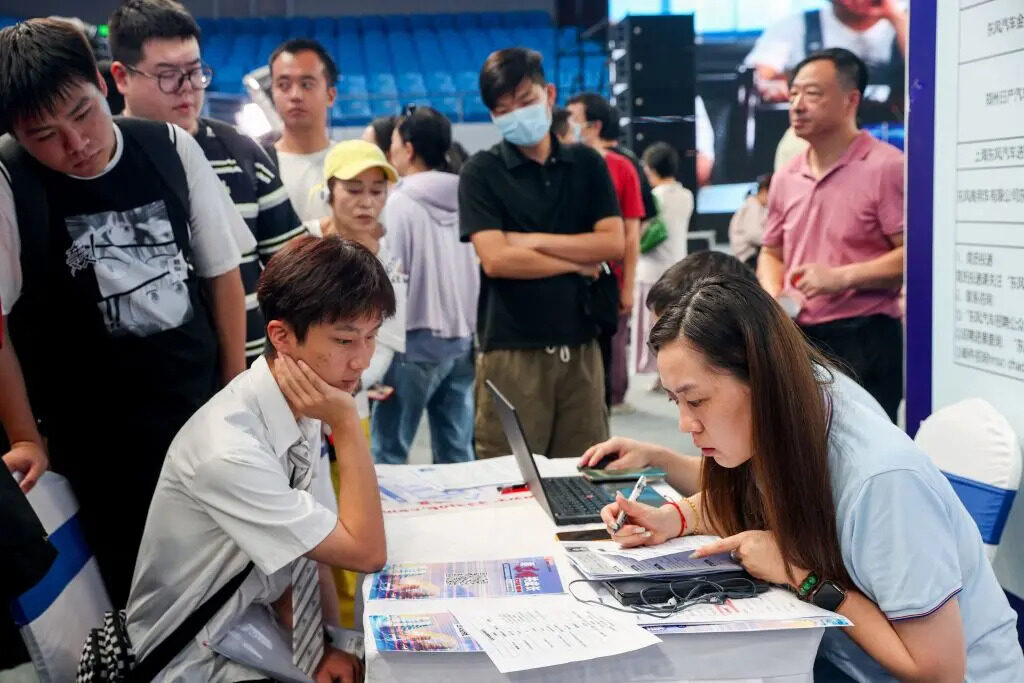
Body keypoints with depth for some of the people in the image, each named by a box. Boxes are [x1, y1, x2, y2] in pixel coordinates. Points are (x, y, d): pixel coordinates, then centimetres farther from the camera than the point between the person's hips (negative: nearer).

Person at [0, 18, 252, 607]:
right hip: (96, 441, -2)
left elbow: (222, 272, 4)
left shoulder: (173, 148, -6)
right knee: (137, 587, 6)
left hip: (204, 413, 3)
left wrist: (236, 392, 4)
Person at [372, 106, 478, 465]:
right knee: (458, 450, 10)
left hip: (414, 340, -6)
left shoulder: (399, 202, -11)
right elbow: (479, 269, 12)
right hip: (462, 338, 6)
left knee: (388, 451, 2)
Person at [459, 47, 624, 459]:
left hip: (579, 345, 3)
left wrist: (534, 241, -8)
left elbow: (613, 243, -2)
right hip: (511, 349, -3)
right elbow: (496, 259, -12)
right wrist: (576, 262, -4)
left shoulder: (586, 164, 9)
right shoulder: (481, 171, -1)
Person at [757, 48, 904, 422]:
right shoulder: (785, 178, 13)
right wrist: (772, 296, 3)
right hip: (796, 341, 7)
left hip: (863, 342, -7)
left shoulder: (886, 167, -9)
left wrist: (843, 276, -20)